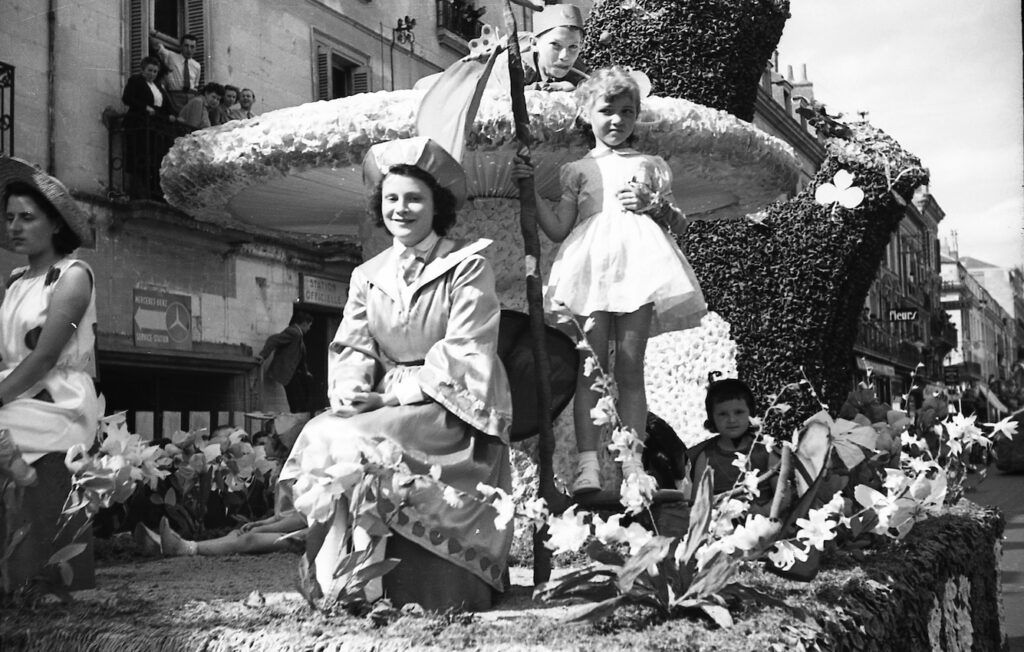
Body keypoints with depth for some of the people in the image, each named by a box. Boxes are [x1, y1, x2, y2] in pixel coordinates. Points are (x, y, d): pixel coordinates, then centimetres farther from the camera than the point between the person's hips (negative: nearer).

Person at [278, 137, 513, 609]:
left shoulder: (468, 266, -1)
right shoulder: (367, 276, 16)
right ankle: (335, 582, -16)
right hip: (383, 405, 5)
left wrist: (396, 394, -16)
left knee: (353, 443, -27)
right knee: (318, 436, -22)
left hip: (453, 409, -5)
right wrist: (352, 388, -13)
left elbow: (464, 352, -10)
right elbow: (352, 347, 10)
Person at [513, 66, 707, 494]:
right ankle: (588, 463, -13)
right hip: (592, 263, 0)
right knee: (591, 366, -9)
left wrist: (653, 204, -1)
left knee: (630, 366, -3)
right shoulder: (578, 169, 18)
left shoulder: (651, 165, 21)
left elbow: (678, 222, 19)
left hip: (639, 264, 1)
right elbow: (558, 229, 11)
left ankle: (632, 463, -4)